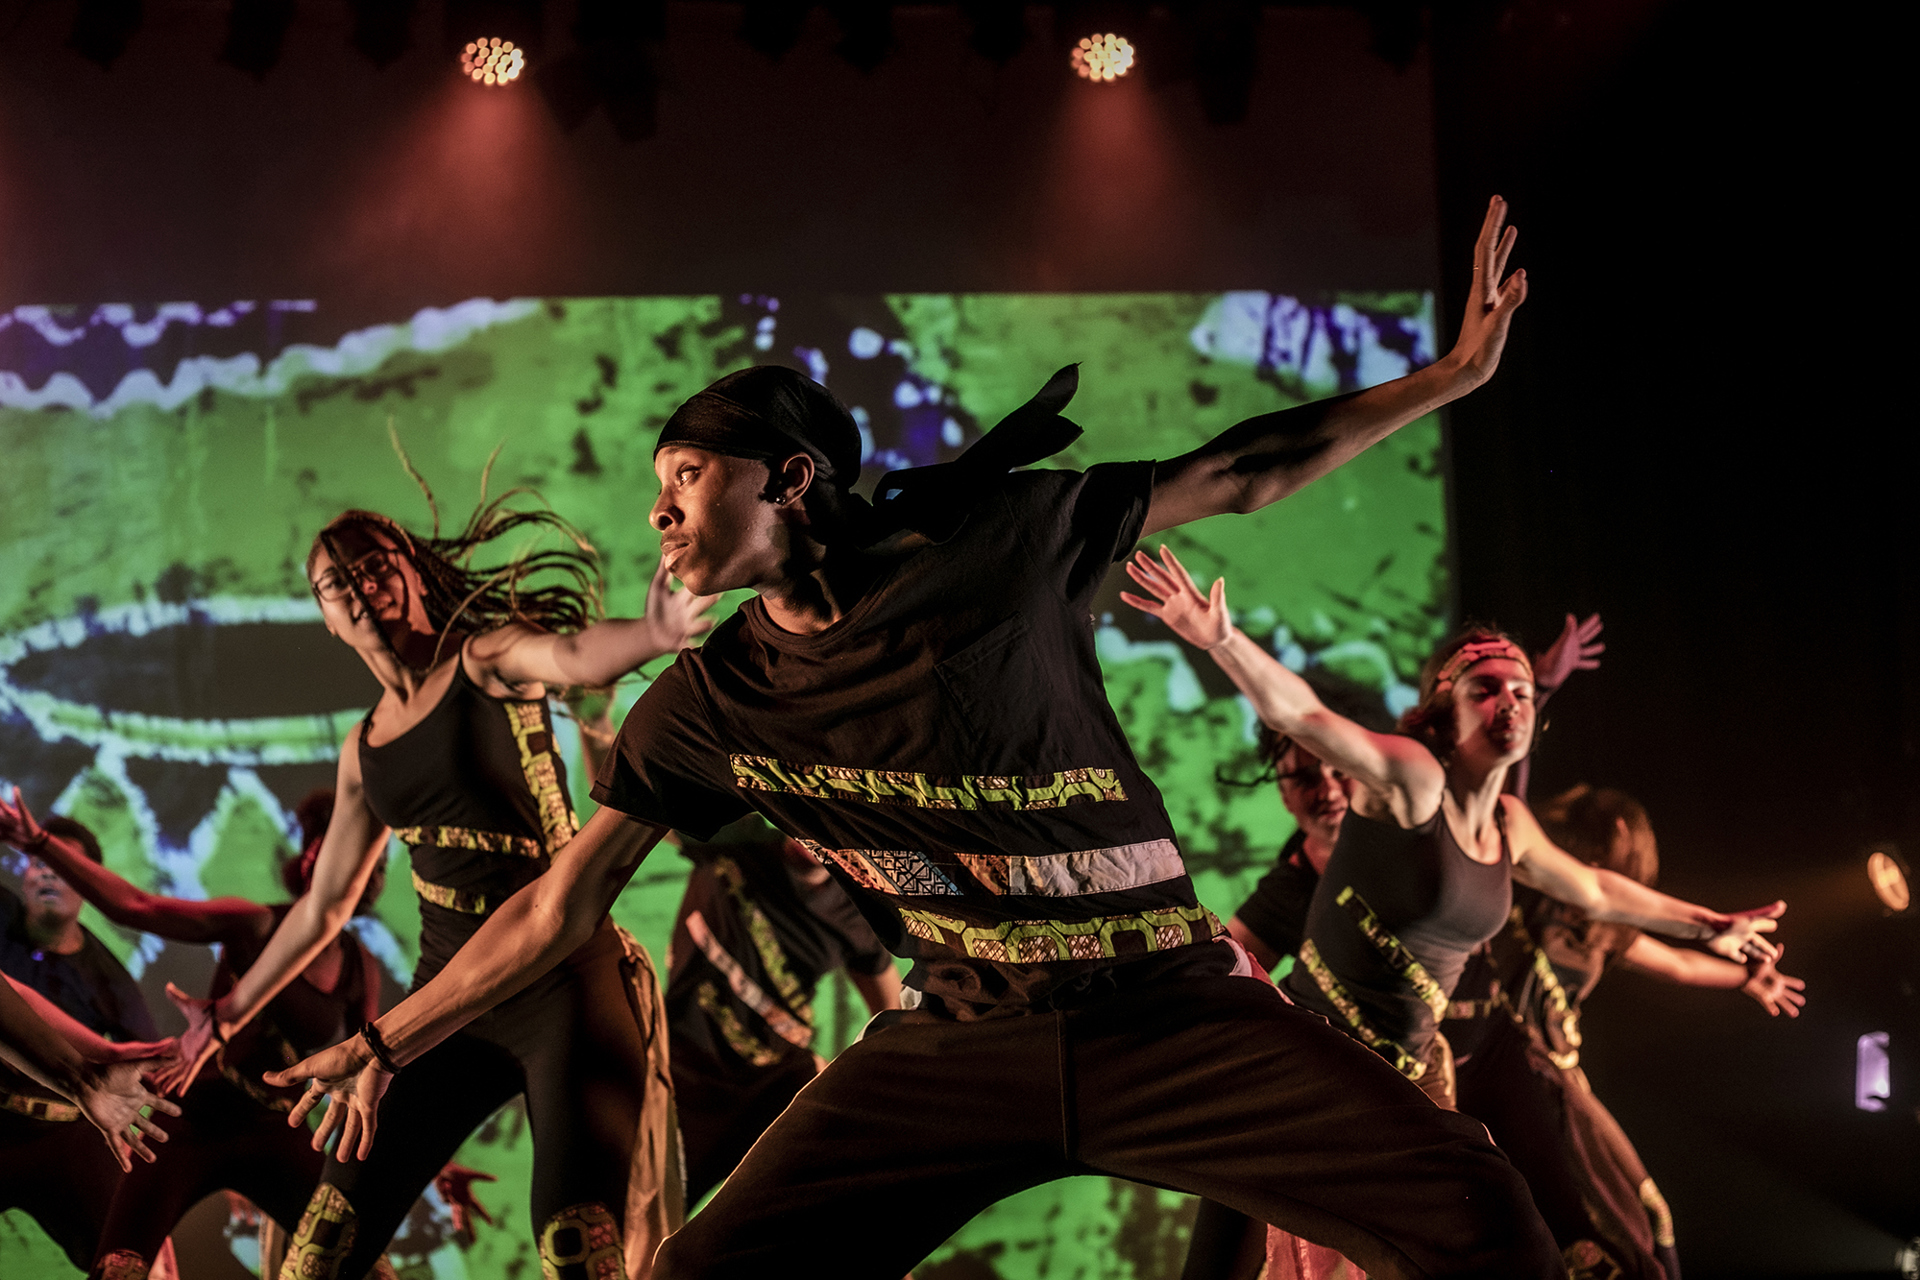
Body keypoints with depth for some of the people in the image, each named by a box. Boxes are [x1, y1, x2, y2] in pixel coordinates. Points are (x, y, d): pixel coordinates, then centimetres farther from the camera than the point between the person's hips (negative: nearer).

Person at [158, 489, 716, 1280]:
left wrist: (653, 634, -49)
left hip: (567, 983, -6)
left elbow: (573, 654, -26)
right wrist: (233, 1012, 35)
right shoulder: (365, 749, 15)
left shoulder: (488, 661, -2)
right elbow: (324, 904, 27)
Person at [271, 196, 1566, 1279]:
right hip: (961, 1045, 2)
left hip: (1169, 1005, -2)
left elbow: (1234, 474, 2)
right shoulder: (705, 709, 2)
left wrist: (1454, 372, 2)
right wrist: (385, 1046, 13)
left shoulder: (996, 539, -7)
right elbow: (558, 906, 9)